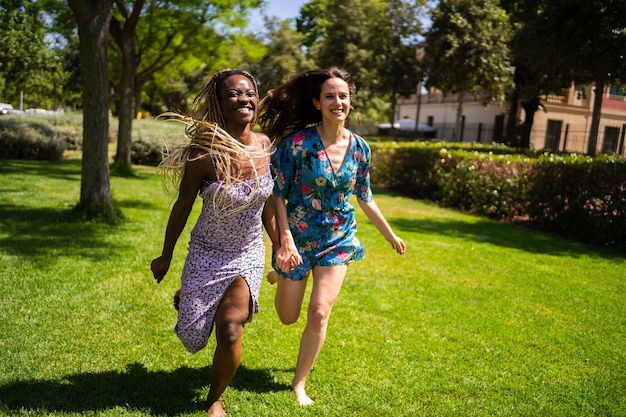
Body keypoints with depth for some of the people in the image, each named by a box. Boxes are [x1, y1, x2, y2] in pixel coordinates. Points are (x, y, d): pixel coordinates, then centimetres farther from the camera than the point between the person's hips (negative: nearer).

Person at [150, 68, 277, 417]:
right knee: (193, 334, 12)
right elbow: (182, 208, -8)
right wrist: (165, 257, 3)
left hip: (249, 254, 2)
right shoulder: (204, 153, -22)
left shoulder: (265, 146, -10)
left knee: (230, 330, -14)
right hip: (208, 254, -2)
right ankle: (185, 297, 52)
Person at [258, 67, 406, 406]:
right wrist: (286, 238, -24)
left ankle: (299, 383, 15)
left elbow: (365, 198, 8)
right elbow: (277, 194, -14)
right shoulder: (299, 142, -18)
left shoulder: (359, 148, -5)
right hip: (299, 237, -2)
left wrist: (390, 235, 15)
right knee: (288, 317, 12)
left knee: (319, 312, -8)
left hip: (339, 239, 2)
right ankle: (281, 274, 49)